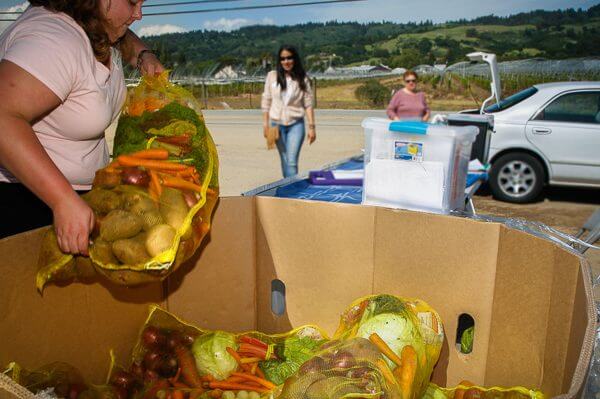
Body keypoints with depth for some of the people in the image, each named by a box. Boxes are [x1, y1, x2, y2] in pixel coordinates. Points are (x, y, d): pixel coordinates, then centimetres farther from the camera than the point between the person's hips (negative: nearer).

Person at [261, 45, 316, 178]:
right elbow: (266, 101, 5)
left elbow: (308, 104, -1)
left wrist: (311, 127, -6)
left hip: (296, 124, -2)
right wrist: (265, 124, 3)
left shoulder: (302, 79, -1)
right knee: (284, 161, 11)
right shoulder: (272, 76, 1)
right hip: (277, 124, 2)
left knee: (292, 161, -11)